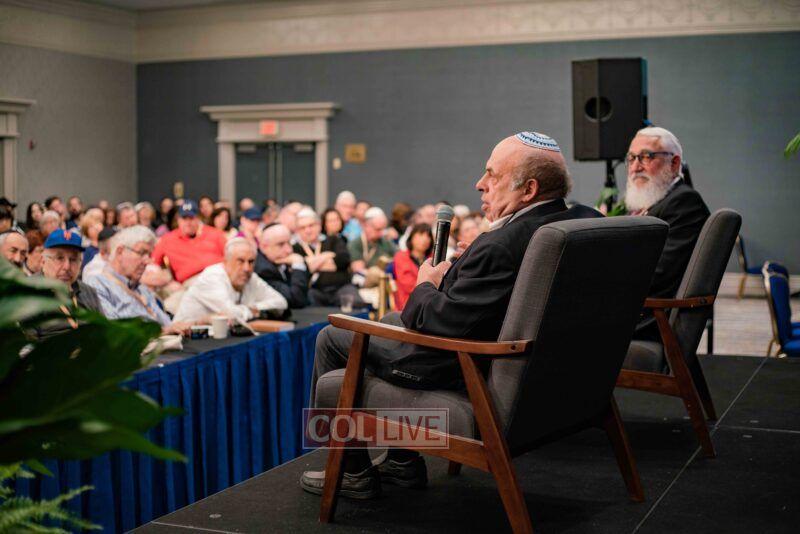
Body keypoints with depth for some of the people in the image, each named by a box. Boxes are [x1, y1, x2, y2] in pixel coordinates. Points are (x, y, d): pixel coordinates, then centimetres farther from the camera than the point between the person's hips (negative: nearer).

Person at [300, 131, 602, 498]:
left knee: (332, 338, 8)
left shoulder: (501, 246, -32)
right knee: (390, 320, 30)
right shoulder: (584, 219, -4)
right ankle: (403, 461, 32)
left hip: (466, 371, -10)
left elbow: (444, 323, -29)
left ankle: (353, 473, 19)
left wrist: (425, 287, -8)